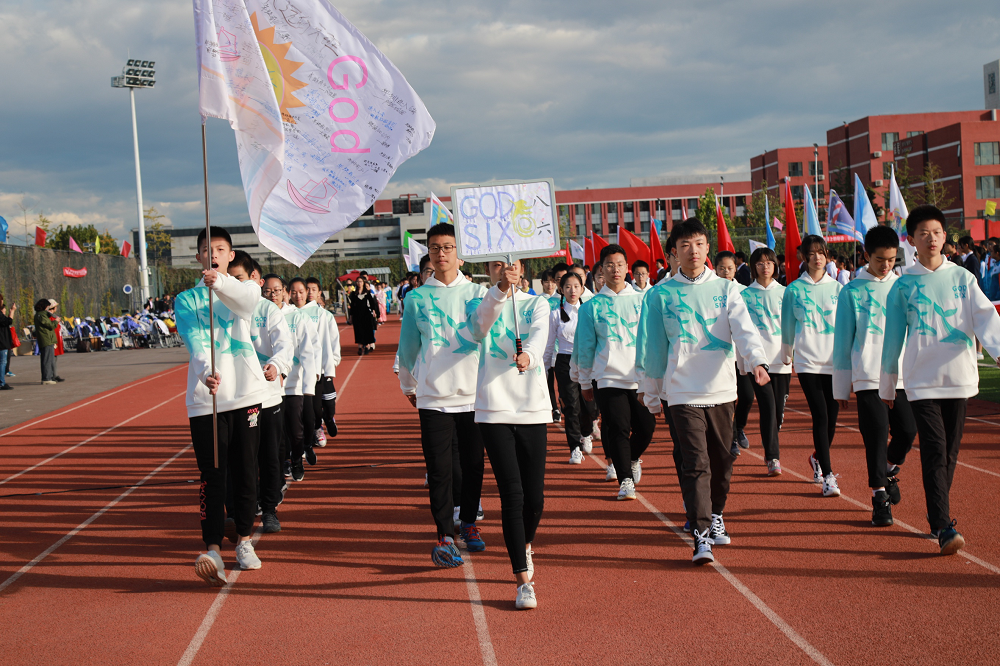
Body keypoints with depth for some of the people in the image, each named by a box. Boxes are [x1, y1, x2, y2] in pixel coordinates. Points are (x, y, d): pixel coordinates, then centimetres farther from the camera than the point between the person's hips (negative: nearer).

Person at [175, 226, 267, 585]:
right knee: (212, 475, -6)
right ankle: (213, 549, -9)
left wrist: (221, 282, -42)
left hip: (246, 393, 1)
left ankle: (244, 539, 23)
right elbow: (194, 340, -12)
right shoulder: (186, 299, 7)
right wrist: (206, 372, -32)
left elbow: (247, 299, -20)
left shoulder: (243, 288, 8)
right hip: (205, 397, -1)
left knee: (246, 472, 9)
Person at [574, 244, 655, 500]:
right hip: (608, 378, -1)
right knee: (618, 429, -6)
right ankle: (625, 479, 5)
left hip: (640, 377, 1)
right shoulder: (591, 306, 5)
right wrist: (584, 382, 11)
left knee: (647, 427, 2)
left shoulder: (641, 300, 7)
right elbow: (585, 346, 9)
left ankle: (633, 458, 33)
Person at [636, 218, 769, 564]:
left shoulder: (726, 288, 4)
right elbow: (650, 344, 8)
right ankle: (701, 535, -9)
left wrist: (757, 361, -28)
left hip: (722, 389, 2)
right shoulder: (660, 295, 1)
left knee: (722, 459, 12)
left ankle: (716, 515, 35)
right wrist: (651, 388, 10)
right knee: (696, 463, -9)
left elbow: (744, 327, -10)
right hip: (683, 391, -2)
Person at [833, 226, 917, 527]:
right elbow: (843, 341, 5)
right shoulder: (852, 291, 3)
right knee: (876, 437, -5)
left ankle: (890, 471, 29)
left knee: (907, 431, -1)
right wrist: (841, 387, 4)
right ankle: (879, 497, 4)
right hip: (868, 376, -3)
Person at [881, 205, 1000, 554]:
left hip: (959, 376, 2)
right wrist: (887, 386, 12)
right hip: (921, 380, -2)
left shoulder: (962, 279, 7)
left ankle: (938, 511, 27)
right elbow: (893, 338, 9)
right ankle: (943, 528, -15)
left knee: (950, 451, 8)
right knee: (934, 451, -11)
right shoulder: (902, 286, 3)